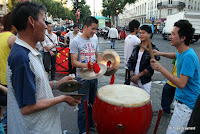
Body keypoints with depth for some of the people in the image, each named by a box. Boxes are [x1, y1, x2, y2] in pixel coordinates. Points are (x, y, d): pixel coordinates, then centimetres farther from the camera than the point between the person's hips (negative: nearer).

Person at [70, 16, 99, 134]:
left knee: (93, 103, 20)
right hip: (83, 78, -6)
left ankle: (92, 123, 40)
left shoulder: (95, 40, 7)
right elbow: (74, 62, -15)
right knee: (83, 106, 5)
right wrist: (85, 65, -32)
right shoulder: (76, 42, -12)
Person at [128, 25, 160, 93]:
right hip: (133, 80, 5)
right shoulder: (136, 48, 7)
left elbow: (151, 67, -17)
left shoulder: (153, 49, -9)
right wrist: (132, 75, -6)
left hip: (145, 82, -5)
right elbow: (130, 61, 7)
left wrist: (138, 76, -17)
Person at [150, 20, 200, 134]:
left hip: (186, 104, -9)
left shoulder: (188, 56, -26)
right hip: (181, 99, 10)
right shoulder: (182, 53, 4)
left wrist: (160, 68, -28)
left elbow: (181, 84, -31)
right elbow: (176, 55, 30)